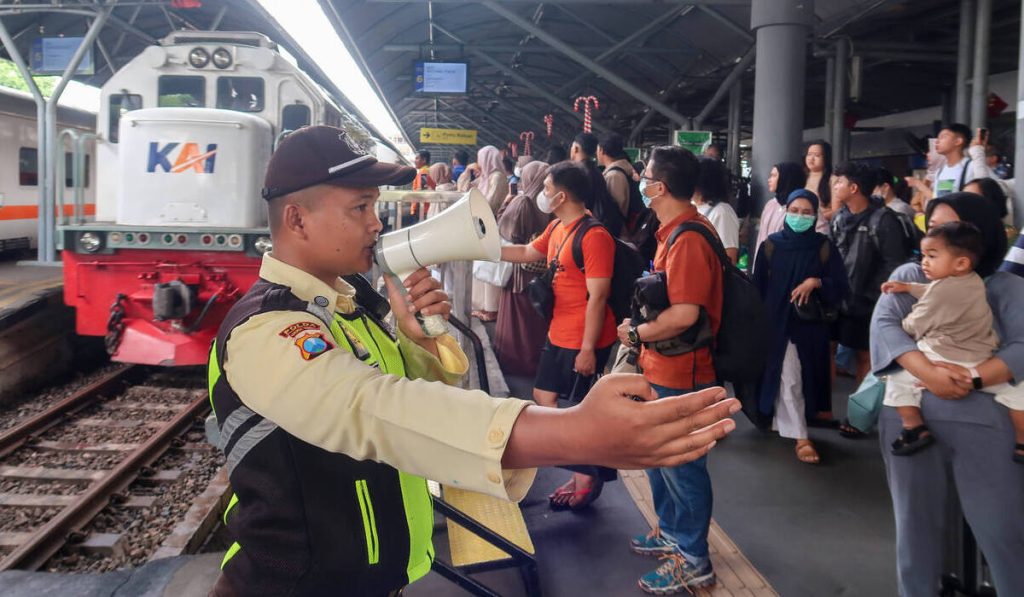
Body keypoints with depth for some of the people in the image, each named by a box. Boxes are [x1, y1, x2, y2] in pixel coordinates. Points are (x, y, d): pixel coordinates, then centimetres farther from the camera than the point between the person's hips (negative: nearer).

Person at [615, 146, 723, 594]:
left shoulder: (688, 240, -24)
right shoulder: (676, 230, 8)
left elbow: (684, 314, -29)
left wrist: (636, 333, -16)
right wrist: (642, 328, 6)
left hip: (680, 374, -10)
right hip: (662, 368, 10)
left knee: (680, 465, 3)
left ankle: (693, 561, 19)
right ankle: (672, 531, 39)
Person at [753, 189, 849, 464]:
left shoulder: (824, 247, -1)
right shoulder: (771, 246, -2)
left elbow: (842, 287, -3)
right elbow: (758, 287, 1)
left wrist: (815, 282, -20)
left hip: (810, 323, 2)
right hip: (777, 322, -2)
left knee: (807, 376, 11)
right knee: (788, 378, -4)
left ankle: (782, 421, 31)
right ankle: (800, 437, -1)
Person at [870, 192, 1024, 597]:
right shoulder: (909, 275, 11)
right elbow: (883, 324, -5)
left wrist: (974, 380, -22)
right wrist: (928, 372, -20)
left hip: (984, 420, -1)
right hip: (910, 417, 2)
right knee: (917, 520, 12)